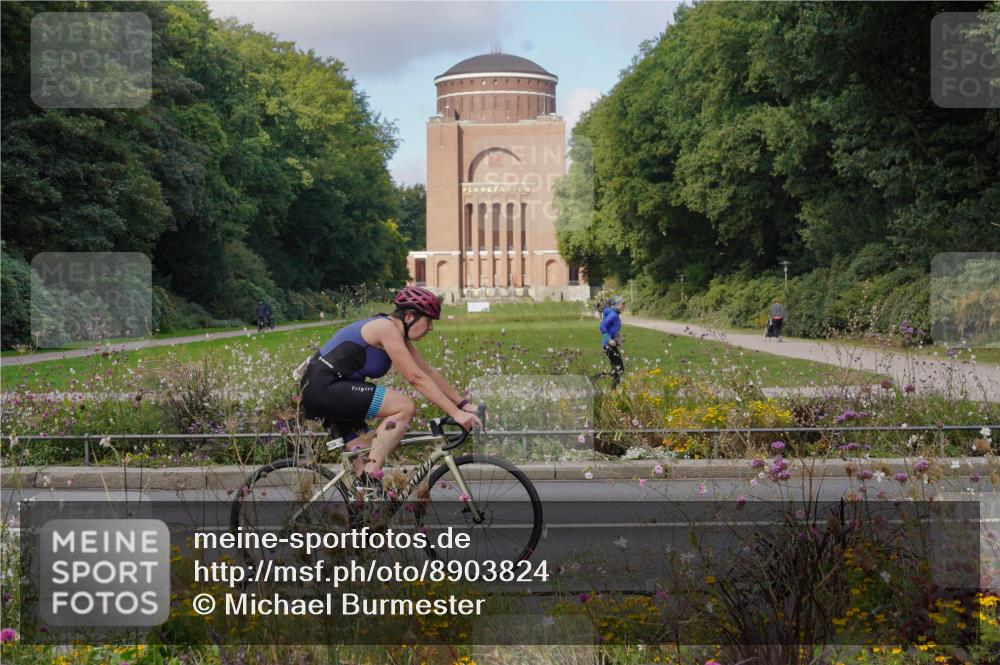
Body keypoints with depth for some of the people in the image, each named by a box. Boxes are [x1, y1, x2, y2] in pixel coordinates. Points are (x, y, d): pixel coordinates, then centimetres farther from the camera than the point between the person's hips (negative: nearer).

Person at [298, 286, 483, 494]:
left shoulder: (399, 336, 14)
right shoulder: (386, 328, -16)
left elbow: (429, 372, 16)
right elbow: (417, 379, -21)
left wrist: (463, 404, 10)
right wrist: (455, 413, -22)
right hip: (323, 387, -11)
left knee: (366, 455, 14)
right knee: (405, 407, -18)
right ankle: (370, 483, -19)